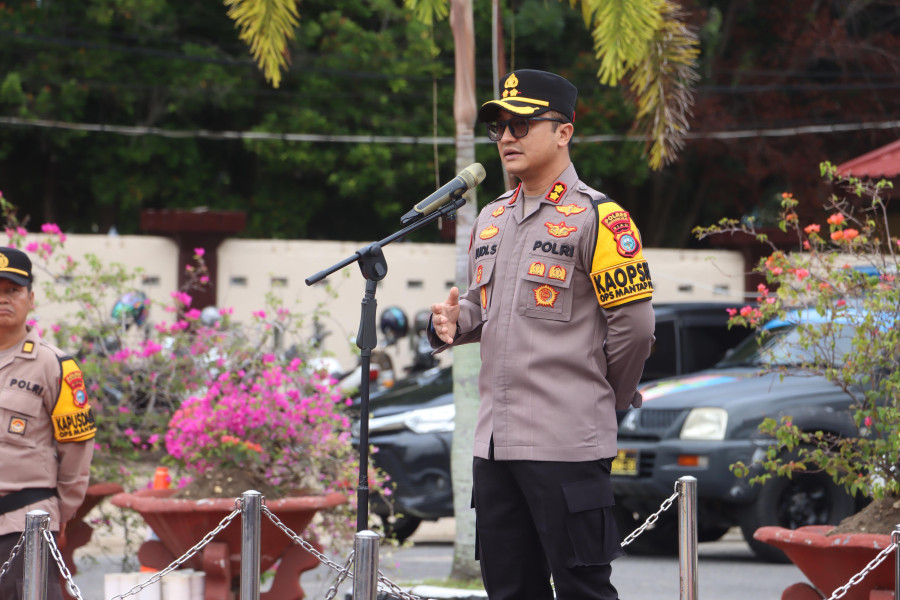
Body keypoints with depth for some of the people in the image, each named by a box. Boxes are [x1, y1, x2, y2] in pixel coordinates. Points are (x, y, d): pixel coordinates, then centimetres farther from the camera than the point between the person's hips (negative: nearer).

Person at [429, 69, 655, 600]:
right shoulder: (491, 219, 17)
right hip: (494, 438, 8)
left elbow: (633, 325, -9)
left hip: (567, 441, -8)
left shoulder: (597, 218, -8)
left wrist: (606, 398, 3)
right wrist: (453, 323, 5)